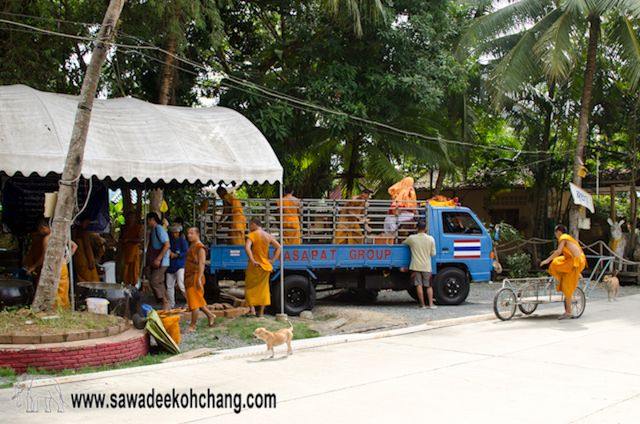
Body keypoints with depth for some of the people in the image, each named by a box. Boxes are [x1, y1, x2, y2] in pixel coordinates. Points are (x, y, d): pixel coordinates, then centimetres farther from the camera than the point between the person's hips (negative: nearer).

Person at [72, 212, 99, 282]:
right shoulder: (84, 232, -15)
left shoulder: (75, 230, 12)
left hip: (77, 260, 9)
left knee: (81, 280, 10)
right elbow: (86, 247, -19)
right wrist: (90, 261, -18)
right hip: (85, 260, -9)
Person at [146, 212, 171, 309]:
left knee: (154, 282, -14)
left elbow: (167, 245, -21)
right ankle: (164, 303, 11)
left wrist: (158, 259, -25)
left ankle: (165, 302, -7)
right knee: (159, 283, 8)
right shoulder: (153, 231, 19)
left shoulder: (159, 229, -12)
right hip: (155, 263, 10)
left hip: (161, 262, -10)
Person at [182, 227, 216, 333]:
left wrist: (199, 279, -24)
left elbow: (201, 263, -18)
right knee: (197, 301, 14)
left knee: (194, 301, -6)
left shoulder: (200, 247, -11)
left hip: (195, 277, -10)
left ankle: (193, 326, -2)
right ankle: (210, 315, 28)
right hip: (189, 277, 10)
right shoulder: (191, 246, 18)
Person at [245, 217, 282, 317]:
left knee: (249, 287, 9)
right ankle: (261, 312, 14)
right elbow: (279, 247, 13)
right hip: (265, 266, 5)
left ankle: (252, 310, 3)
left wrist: (252, 261, -25)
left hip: (254, 267, -5)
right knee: (263, 289, 12)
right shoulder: (268, 236, 8)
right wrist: (272, 260, 9)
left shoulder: (252, 235, -11)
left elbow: (247, 247, -29)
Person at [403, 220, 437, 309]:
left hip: (416, 265, -2)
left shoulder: (412, 238, -4)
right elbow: (433, 253, 4)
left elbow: (403, 243, 15)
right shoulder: (431, 239, -1)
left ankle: (422, 304, 1)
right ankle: (431, 304, 6)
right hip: (426, 266, 2)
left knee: (419, 285, 0)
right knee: (429, 286, 10)